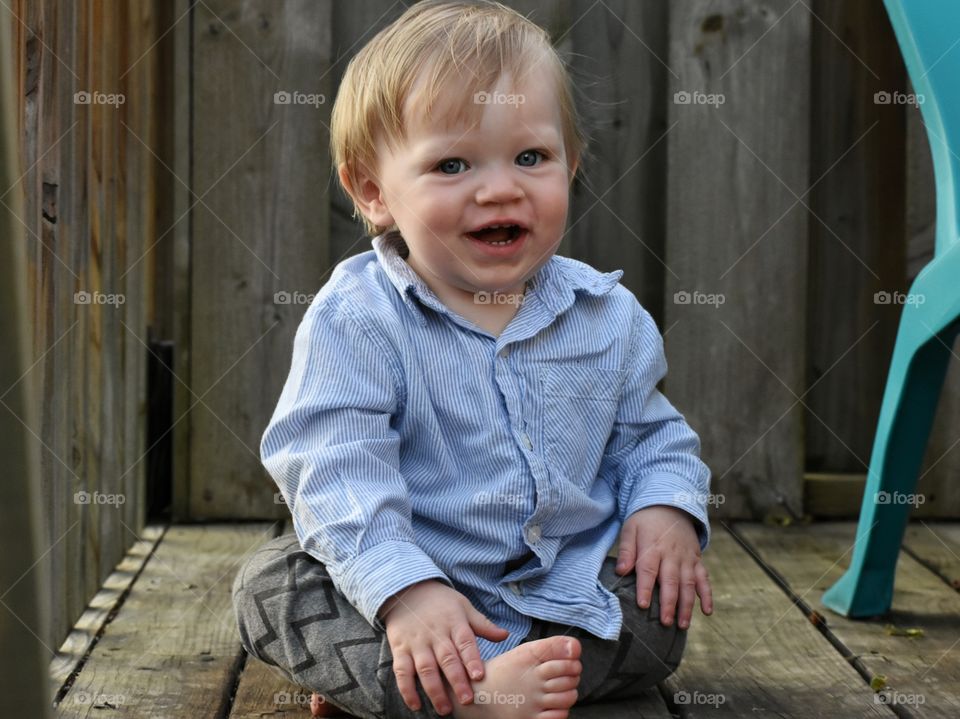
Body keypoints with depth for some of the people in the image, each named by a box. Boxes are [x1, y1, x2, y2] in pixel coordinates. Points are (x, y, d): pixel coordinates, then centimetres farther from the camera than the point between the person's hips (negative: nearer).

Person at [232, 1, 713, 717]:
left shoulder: (609, 315, 0)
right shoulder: (357, 319, -13)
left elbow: (651, 436, 13)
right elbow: (336, 468, -22)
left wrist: (667, 507, -9)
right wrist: (403, 590, -35)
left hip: (572, 586, 4)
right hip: (423, 583, -3)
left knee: (661, 613, -19)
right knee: (270, 585, -21)